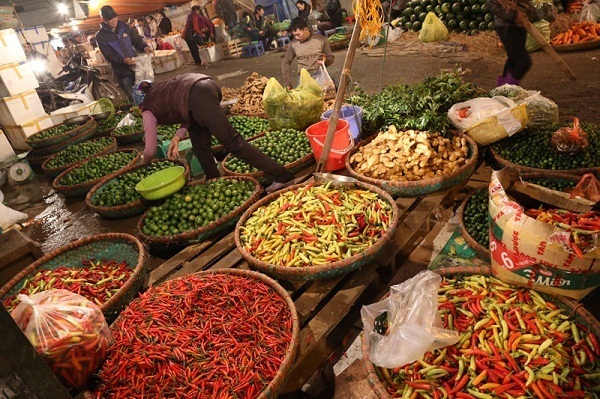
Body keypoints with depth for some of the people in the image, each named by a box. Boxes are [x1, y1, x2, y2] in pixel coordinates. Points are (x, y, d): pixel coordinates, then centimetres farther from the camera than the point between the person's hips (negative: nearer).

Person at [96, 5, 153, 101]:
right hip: (122, 72, -3)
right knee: (134, 98, 4)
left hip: (136, 66, 3)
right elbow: (109, 56, -13)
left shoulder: (123, 27, 4)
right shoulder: (100, 36, -6)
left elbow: (136, 40, 6)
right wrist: (123, 60, -32)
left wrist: (145, 47, -18)